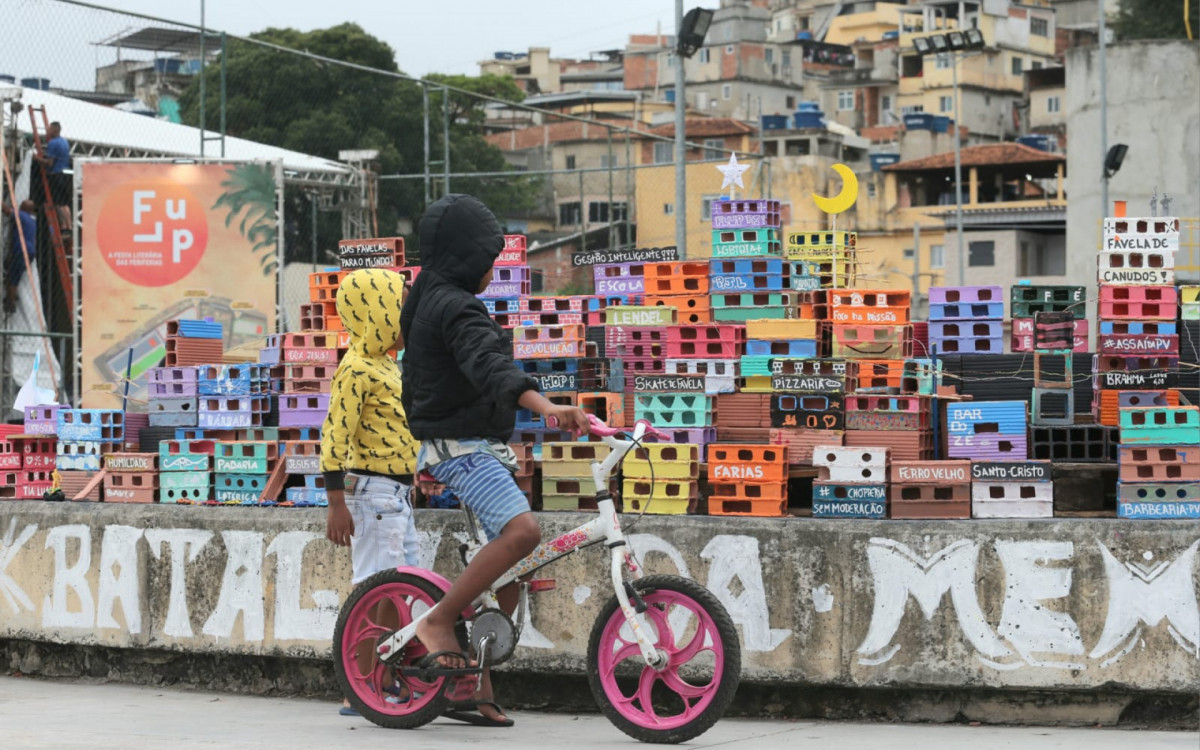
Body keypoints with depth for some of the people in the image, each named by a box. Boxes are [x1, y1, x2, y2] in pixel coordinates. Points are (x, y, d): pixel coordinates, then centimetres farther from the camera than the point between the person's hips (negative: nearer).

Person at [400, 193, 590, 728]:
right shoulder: (456, 307, -14)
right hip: (461, 448, -11)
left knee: (512, 571, 7)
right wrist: (545, 406, -49)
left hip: (480, 448, 11)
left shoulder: (430, 303, 19)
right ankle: (437, 622, -21)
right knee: (521, 530, -31)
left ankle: (476, 681, 10)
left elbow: (417, 383, 31)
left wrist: (429, 456, 41)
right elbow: (490, 366, -34)